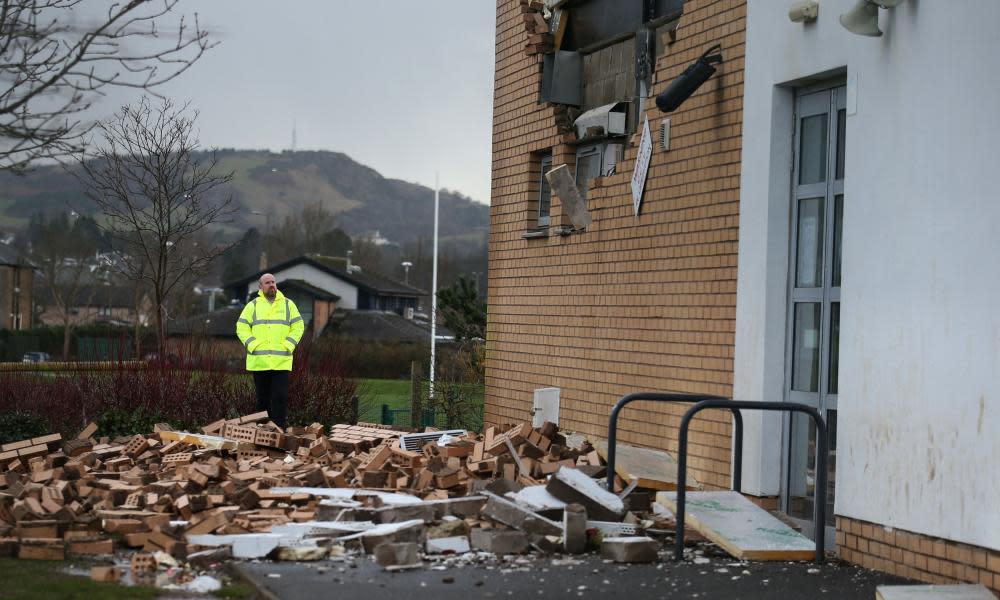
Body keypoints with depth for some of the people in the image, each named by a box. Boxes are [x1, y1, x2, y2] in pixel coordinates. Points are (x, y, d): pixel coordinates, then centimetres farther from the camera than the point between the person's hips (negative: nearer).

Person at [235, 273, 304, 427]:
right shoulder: (253, 305, 9)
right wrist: (253, 345, -6)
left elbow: (298, 327, 9)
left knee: (280, 397, -8)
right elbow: (241, 328, 7)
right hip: (259, 361, 1)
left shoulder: (288, 305, 10)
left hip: (281, 362, -1)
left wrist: (288, 345, -4)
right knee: (262, 398, 5)